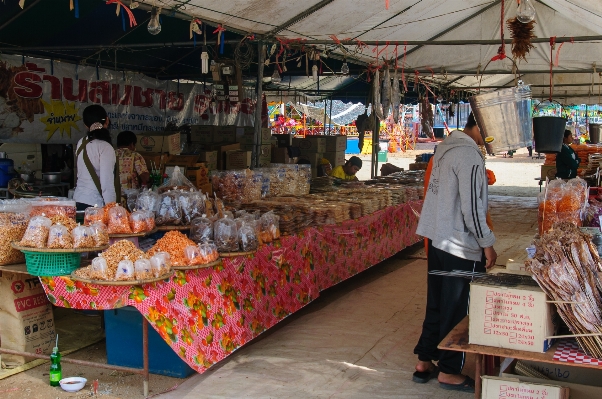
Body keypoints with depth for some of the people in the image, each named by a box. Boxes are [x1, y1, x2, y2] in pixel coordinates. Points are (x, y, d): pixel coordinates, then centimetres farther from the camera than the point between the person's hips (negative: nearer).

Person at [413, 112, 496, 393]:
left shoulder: (446, 147, 8)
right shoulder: (470, 156, -19)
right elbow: (471, 208, -20)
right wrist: (487, 243, -11)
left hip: (438, 241, 9)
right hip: (461, 247, -9)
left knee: (436, 306, 17)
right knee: (457, 311, 4)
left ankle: (424, 362, 27)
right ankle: (449, 372, 16)